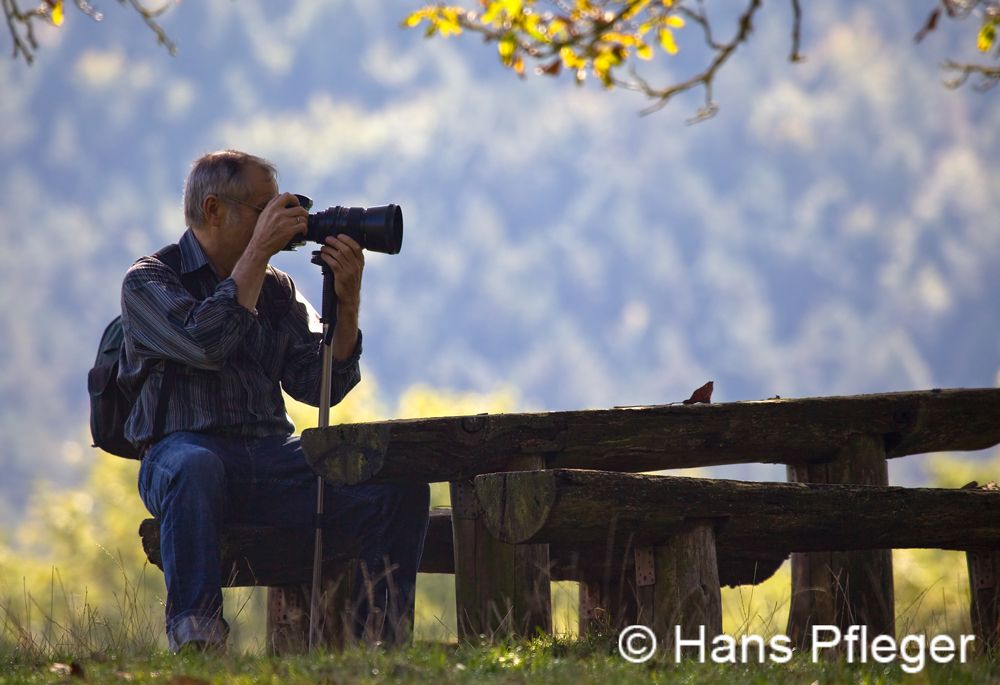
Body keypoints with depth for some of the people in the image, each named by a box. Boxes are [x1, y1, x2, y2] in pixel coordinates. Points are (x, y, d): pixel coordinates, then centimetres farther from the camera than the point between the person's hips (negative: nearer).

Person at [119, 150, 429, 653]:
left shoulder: (276, 290, 19)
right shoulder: (148, 282, 3)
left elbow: (319, 387, 10)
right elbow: (205, 344, -17)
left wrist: (346, 301, -2)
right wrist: (257, 253, -10)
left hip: (274, 459, 5)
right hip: (183, 447, -5)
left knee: (402, 486, -18)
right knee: (195, 468, -42)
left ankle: (380, 643, -14)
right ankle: (194, 642, -40)